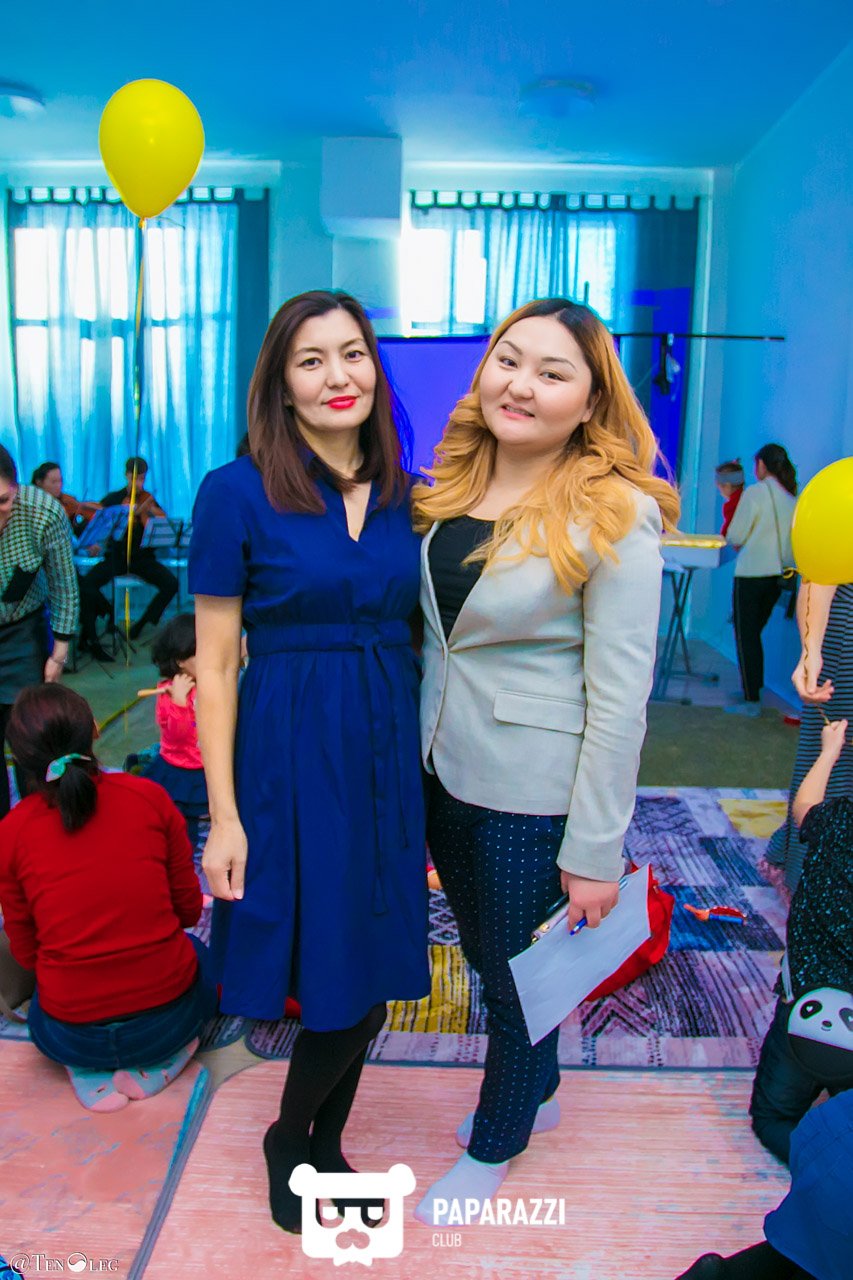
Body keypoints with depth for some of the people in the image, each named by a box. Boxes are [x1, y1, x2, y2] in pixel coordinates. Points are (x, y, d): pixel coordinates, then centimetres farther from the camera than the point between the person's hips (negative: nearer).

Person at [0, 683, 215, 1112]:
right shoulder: (150, 797, -10)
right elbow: (189, 908, 0)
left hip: (70, 1038, 1)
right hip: (169, 1017, -1)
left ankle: (90, 1072, 9)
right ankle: (156, 1062, 8)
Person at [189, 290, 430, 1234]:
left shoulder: (402, 496, 5)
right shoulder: (237, 493, -8)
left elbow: (415, 636, 10)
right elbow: (214, 666, -8)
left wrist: (432, 767, 6)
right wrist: (224, 816, -10)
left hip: (390, 755, 5)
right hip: (292, 757, -4)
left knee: (373, 976, 14)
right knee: (338, 987, 5)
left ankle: (323, 1145, 42)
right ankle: (287, 1142, 38)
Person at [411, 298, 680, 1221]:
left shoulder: (615, 516, -17)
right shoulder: (451, 486, 2)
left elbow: (620, 695, -17)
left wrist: (595, 851, -15)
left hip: (533, 797, -6)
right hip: (443, 773, 7)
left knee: (517, 980, 16)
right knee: (488, 957, 25)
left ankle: (494, 1145, 45)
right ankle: (537, 1092, 54)